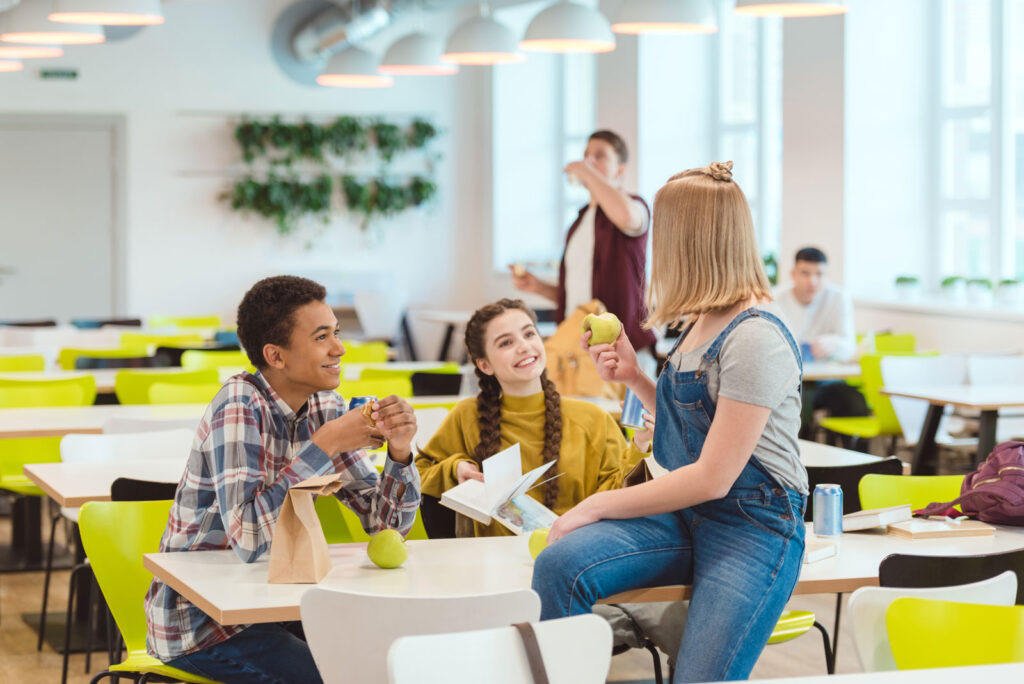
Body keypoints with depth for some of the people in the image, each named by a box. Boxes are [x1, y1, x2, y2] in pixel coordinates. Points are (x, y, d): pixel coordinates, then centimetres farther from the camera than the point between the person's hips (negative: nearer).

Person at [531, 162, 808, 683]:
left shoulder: (755, 339, -17)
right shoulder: (703, 323, 10)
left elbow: (713, 478, -19)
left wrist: (599, 506, -13)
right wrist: (634, 378, 9)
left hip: (751, 525, -7)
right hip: (686, 515, 7)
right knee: (559, 565, -19)